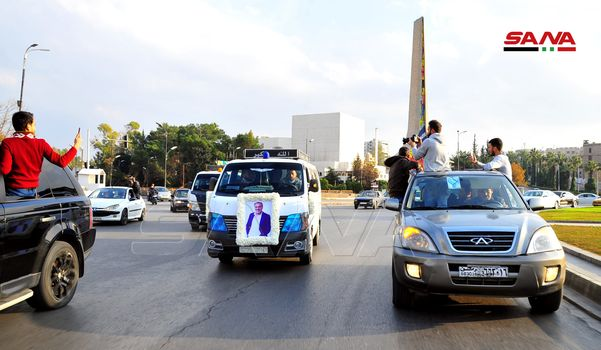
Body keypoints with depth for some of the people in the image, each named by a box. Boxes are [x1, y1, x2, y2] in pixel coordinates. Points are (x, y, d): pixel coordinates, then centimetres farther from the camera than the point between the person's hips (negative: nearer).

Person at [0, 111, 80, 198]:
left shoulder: (7, 143, -9)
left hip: (13, 191, -3)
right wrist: (76, 146, 7)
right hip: (32, 191, 3)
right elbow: (62, 162, -5)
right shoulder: (40, 144, -2)